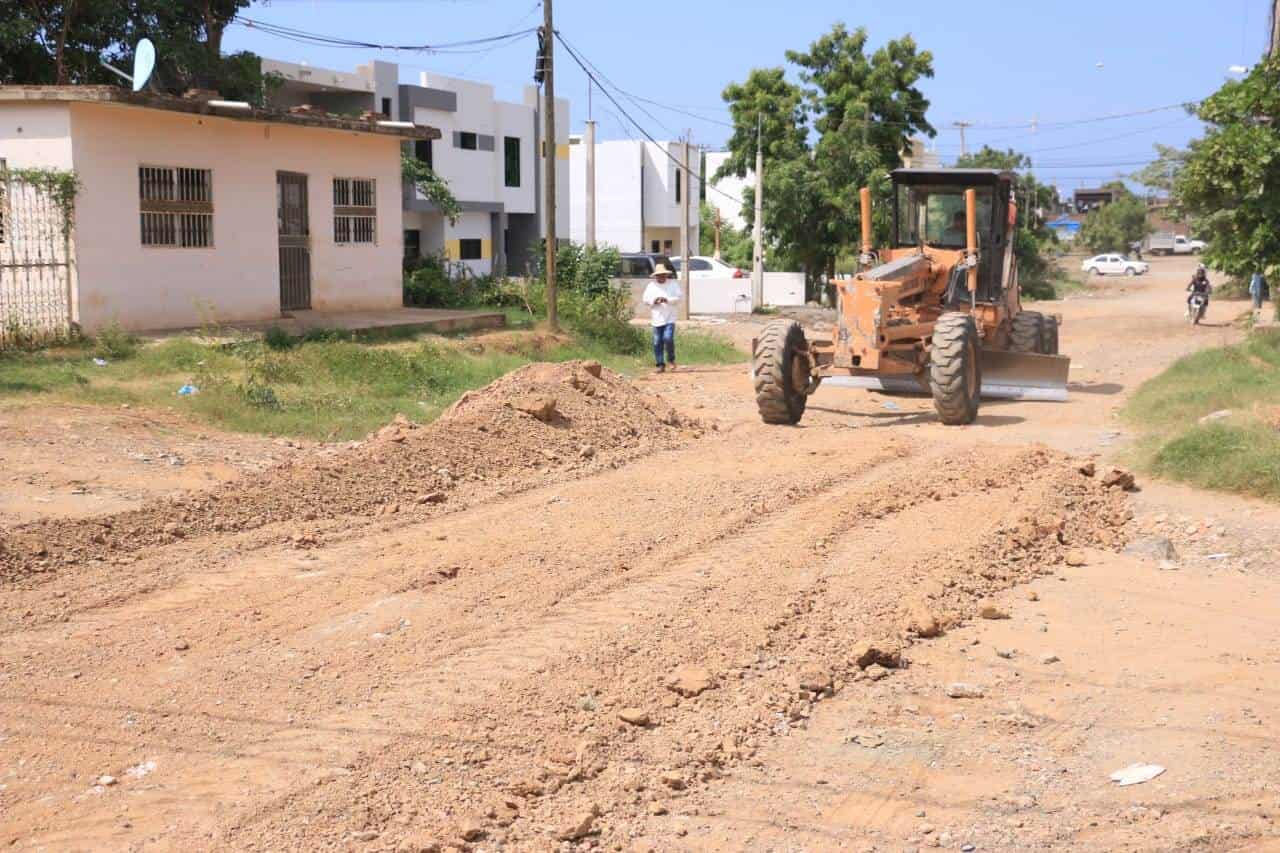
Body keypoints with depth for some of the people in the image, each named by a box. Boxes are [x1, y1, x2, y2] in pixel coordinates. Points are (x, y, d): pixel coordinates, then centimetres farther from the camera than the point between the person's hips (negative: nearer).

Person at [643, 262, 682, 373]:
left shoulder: (673, 284, 5)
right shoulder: (651, 286, 9)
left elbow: (679, 297, -1)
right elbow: (645, 299, 8)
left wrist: (667, 300, -16)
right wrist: (654, 301, -12)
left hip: (670, 318, -2)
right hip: (656, 319, 2)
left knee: (668, 338, -17)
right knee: (657, 343, 1)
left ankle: (671, 360, 5)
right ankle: (660, 365, 9)